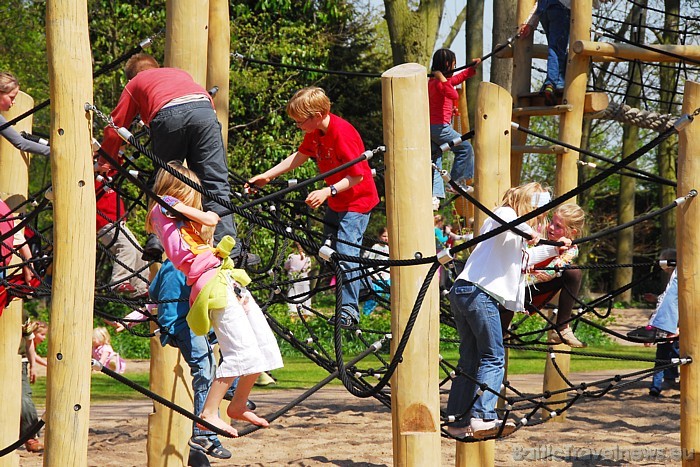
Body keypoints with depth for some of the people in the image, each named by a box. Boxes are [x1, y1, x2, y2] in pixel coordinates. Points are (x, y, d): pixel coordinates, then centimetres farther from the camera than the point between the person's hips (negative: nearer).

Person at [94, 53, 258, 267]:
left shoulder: (135, 84, 33)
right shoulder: (180, 73, 41)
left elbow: (115, 126, 30)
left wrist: (104, 163, 43)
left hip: (167, 115, -2)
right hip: (204, 109, 2)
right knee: (215, 183, 1)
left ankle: (156, 244, 7)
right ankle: (229, 248, -7)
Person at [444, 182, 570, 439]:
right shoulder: (506, 214, -1)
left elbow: (521, 260, 45)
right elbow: (504, 219, -28)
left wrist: (553, 248, 44)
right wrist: (527, 231, -23)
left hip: (461, 292, 10)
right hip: (479, 293, -10)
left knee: (470, 360, 10)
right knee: (494, 358, -10)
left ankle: (458, 420, 9)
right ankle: (483, 416, -21)